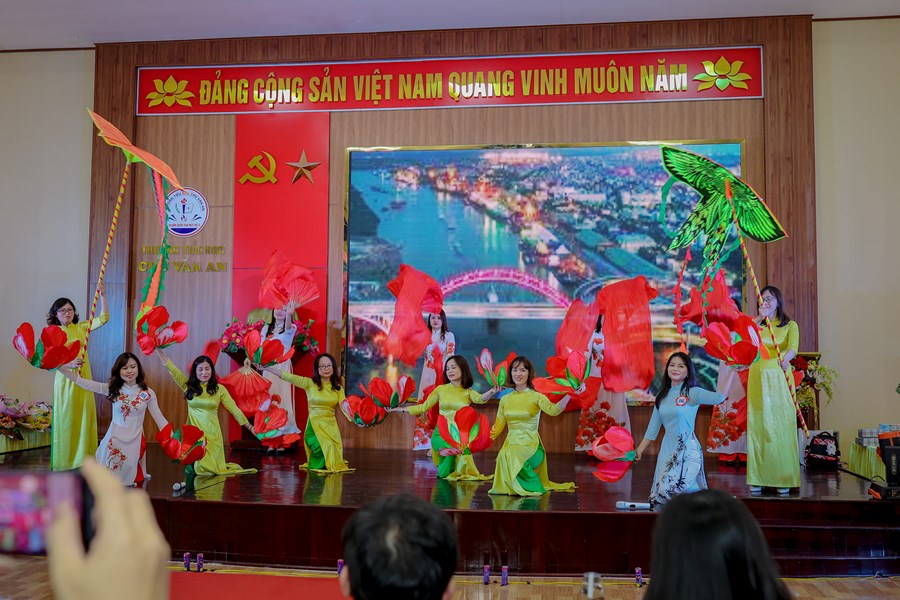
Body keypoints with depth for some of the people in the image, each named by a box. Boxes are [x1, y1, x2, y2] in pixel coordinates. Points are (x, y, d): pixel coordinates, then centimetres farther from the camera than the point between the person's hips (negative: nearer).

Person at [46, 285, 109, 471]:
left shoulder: (81, 328, 8)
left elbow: (103, 318, -1)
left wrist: (102, 296, -10)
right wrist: (70, 363, -25)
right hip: (65, 380, -3)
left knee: (84, 417, 5)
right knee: (66, 417, 0)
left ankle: (82, 455, 14)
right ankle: (64, 458, 9)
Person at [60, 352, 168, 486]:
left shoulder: (148, 393, -5)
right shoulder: (112, 389, -3)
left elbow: (159, 418, -4)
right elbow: (85, 383, -8)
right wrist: (61, 368, -17)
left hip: (135, 441, -1)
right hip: (115, 440, 1)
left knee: (130, 478, 8)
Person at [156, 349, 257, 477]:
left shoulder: (219, 389, 0)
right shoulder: (188, 385, 2)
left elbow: (234, 409, 1)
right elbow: (169, 365, -1)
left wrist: (250, 427, 1)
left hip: (212, 434, -1)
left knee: (213, 468, 4)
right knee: (195, 466, 5)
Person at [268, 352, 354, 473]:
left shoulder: (338, 388, 6)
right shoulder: (310, 383, -2)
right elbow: (289, 377, -7)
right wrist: (265, 367, -13)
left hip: (331, 426, 3)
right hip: (314, 425, -3)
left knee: (333, 454, -4)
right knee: (324, 448, -24)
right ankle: (315, 466, 10)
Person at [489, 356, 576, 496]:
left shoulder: (536, 396, -3)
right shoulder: (505, 399, 11)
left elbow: (553, 410, -25)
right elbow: (497, 428, 14)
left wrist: (569, 395, -39)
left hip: (530, 444, -4)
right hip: (510, 443, 4)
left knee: (509, 455, -32)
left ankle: (529, 486, -8)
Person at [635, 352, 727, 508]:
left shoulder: (692, 393, -6)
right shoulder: (663, 395, 10)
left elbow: (718, 398, -26)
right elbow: (654, 425, 15)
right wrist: (641, 448, 16)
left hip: (687, 449, -6)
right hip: (668, 448, 6)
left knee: (672, 488, -21)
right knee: (660, 497, 7)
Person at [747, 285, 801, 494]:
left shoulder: (790, 326, 7)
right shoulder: (756, 324, 14)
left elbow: (793, 347, -13)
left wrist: (786, 358, -35)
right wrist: (759, 320, -12)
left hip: (780, 381, -2)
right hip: (758, 380, 2)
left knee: (781, 427, -4)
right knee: (758, 426, -1)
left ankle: (783, 479, 2)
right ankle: (758, 479, 3)